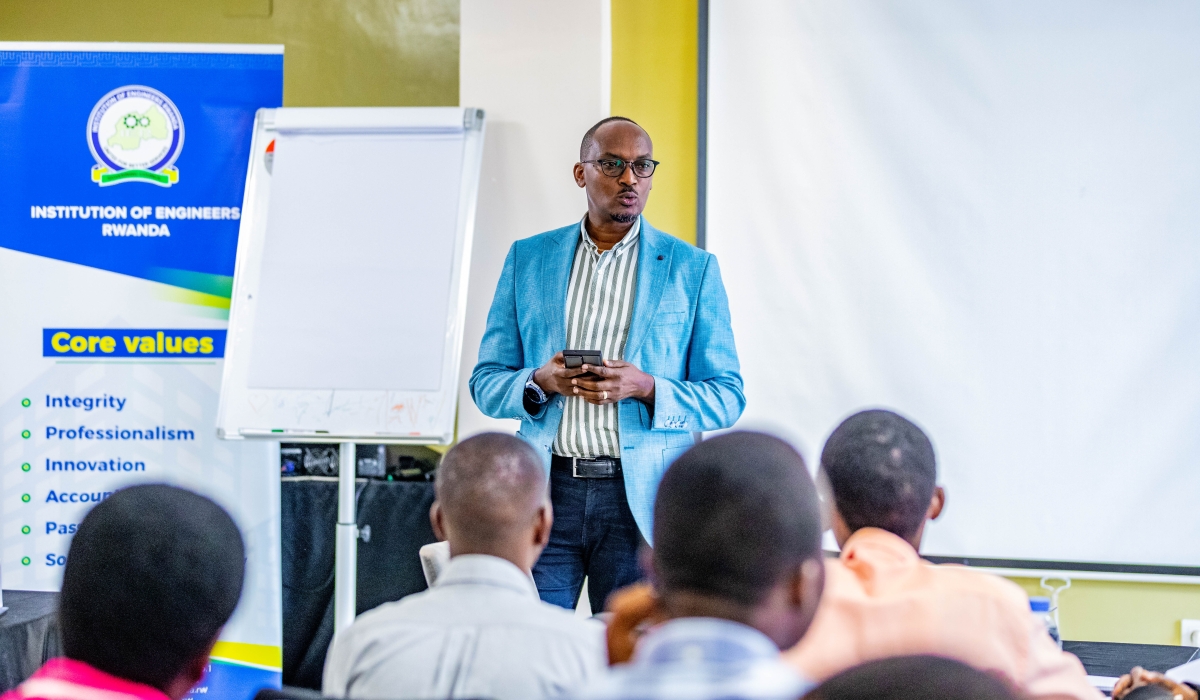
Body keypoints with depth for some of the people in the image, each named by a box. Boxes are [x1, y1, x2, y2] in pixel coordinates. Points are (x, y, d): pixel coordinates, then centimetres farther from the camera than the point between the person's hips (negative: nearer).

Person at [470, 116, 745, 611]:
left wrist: (646, 388, -14)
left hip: (642, 497, -1)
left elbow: (726, 398, 4)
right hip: (547, 490, 1)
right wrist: (540, 382, -10)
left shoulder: (693, 269, 6)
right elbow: (486, 383, 11)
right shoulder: (528, 258, 11)